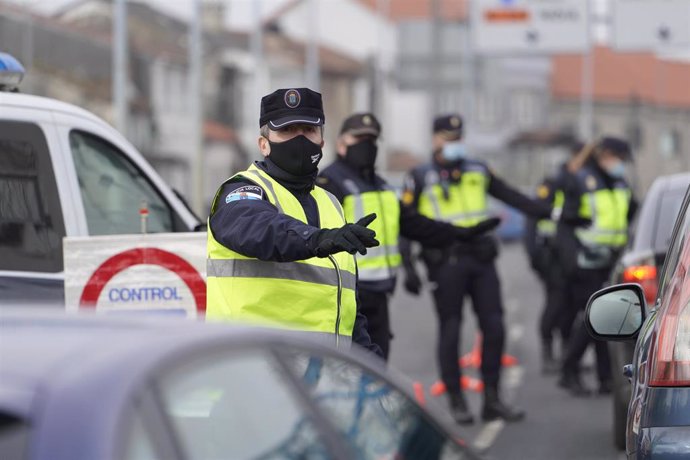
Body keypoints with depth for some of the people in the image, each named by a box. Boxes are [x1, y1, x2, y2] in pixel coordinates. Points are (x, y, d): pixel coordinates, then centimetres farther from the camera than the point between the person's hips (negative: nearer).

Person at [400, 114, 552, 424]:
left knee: (494, 328, 0)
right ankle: (457, 402, 8)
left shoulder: (477, 172, 14)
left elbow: (512, 197, 21)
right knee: (450, 332, -1)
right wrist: (409, 268, -10)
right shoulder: (421, 179, 1)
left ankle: (492, 400, 8)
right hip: (446, 264, -4)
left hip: (481, 259, 4)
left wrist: (551, 214, 18)